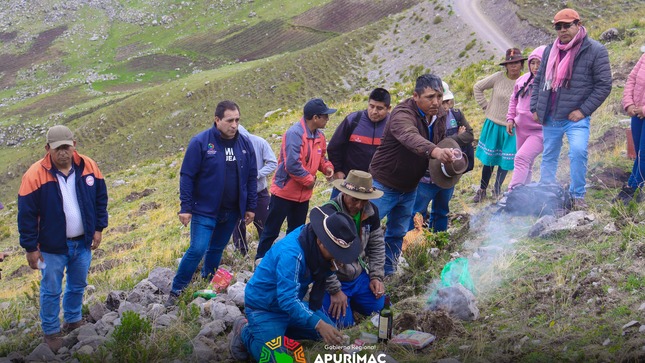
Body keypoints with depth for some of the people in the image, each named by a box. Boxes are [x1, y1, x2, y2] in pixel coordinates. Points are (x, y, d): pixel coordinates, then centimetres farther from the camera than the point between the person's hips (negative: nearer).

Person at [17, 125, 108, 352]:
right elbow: (27, 215, -14)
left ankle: (74, 321, 43)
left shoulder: (88, 167, -8)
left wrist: (99, 228, 5)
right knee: (51, 291, 9)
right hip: (53, 247, -4)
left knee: (78, 286, 21)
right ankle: (51, 332, 26)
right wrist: (31, 248, -12)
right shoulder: (36, 175, -19)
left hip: (83, 243, 4)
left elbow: (100, 198, 7)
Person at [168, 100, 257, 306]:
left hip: (231, 212, 4)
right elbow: (187, 176, -10)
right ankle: (176, 291, 4)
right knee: (197, 250, -10)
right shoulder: (200, 142, -12)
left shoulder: (245, 144, 1)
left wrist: (251, 207, 8)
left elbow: (252, 177, 9)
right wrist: (186, 208, -13)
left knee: (217, 250, 16)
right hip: (205, 210, -4)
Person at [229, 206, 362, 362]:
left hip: (291, 303, 8)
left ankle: (278, 328, 15)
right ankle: (244, 332, 6)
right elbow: (287, 300, -40)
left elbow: (320, 275, 7)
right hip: (264, 307, -8)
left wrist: (332, 265, -17)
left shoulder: (317, 246, -9)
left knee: (328, 331, 6)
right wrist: (318, 324, -49)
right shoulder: (291, 253, -35)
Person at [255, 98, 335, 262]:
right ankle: (261, 258, 16)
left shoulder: (319, 136, 4)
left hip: (303, 194, 8)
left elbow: (320, 157, 20)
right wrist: (309, 180, -17)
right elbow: (292, 165, -29)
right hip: (284, 191, -8)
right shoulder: (295, 133, -23)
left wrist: (327, 167, -2)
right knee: (272, 229, 4)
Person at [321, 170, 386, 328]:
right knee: (343, 323, -13)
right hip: (334, 279, -6)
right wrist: (335, 290, -22)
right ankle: (321, 300, 17)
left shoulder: (371, 211, -4)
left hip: (360, 276, 7)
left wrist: (376, 276, 2)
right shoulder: (328, 214, -27)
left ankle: (349, 300, 29)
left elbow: (377, 245, 10)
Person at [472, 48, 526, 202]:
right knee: (489, 159, 10)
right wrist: (485, 105, 0)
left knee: (505, 161, 8)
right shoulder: (498, 77, -9)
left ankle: (497, 190, 27)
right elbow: (477, 87, 3)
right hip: (493, 124, 0)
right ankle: (482, 190, 24)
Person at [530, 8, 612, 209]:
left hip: (575, 118, -5)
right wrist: (535, 108, 9)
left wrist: (584, 110, -13)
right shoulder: (550, 51, 9)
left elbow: (604, 85, -8)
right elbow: (538, 80, 18)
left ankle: (577, 196, -8)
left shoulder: (595, 51, -6)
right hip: (550, 118, 5)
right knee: (548, 157, 14)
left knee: (578, 152, -23)